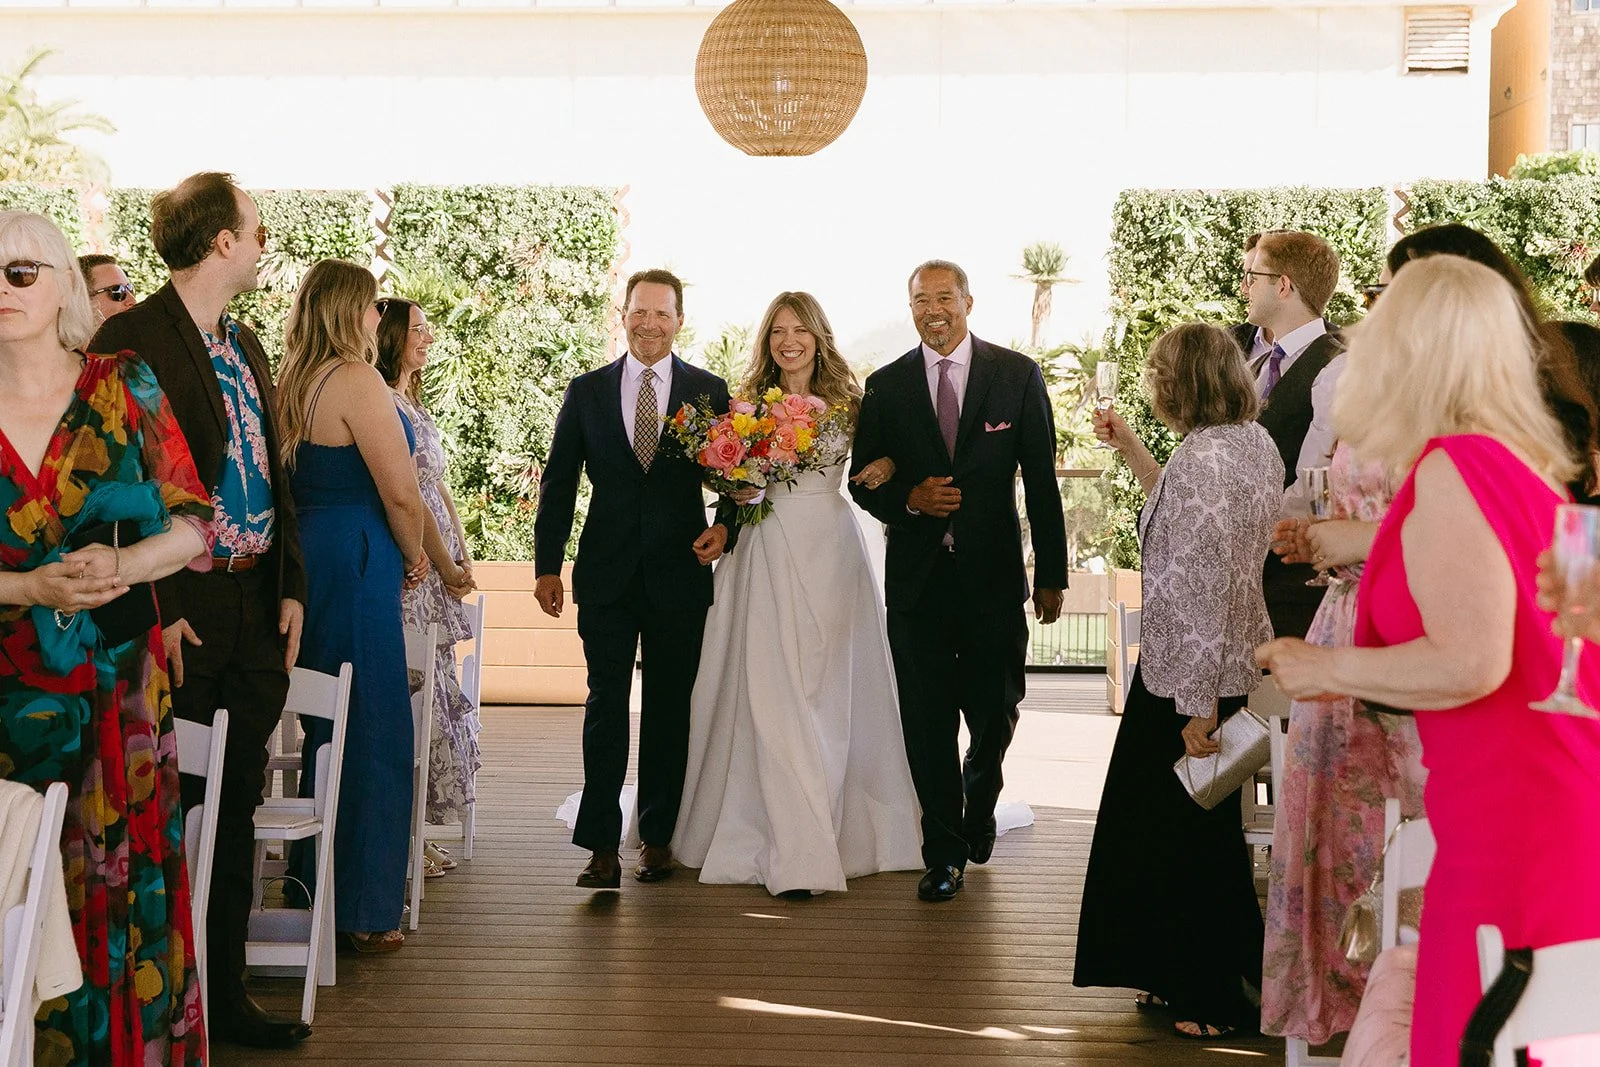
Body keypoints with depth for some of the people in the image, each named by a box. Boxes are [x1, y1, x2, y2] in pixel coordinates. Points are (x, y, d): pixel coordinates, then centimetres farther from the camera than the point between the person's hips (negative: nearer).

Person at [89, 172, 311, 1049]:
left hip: (256, 610, 8)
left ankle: (225, 995, 24)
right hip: (181, 614, -8)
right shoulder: (133, 338, -10)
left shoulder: (245, 344, 16)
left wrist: (291, 586, 9)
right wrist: (157, 610, -17)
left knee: (236, 809, 13)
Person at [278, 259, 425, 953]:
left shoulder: (292, 382, 12)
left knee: (324, 729, 18)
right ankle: (361, 912, 7)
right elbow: (401, 491, -16)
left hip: (303, 559, 9)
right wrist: (414, 556, 2)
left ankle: (315, 883, 28)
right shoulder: (356, 380, -13)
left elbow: (303, 481, 14)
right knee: (369, 734, 0)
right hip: (355, 568, -9)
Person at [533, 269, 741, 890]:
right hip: (607, 576, 0)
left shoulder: (710, 392, 5)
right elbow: (558, 482, 8)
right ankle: (601, 845, 0)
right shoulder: (587, 392, 7)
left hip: (680, 575, 0)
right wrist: (547, 566, 3)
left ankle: (658, 837, 18)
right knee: (605, 706, -3)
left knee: (669, 709, 7)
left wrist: (726, 526, -12)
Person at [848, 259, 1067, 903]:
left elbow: (1042, 481, 2)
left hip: (992, 577, -1)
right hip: (916, 580, 1)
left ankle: (978, 801, 41)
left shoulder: (1018, 375, 2)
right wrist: (909, 499, -12)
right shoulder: (885, 386, 6)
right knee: (927, 725, 3)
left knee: (996, 715, 8)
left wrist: (1051, 574, 0)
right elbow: (862, 481, 10)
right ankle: (945, 853, 17)